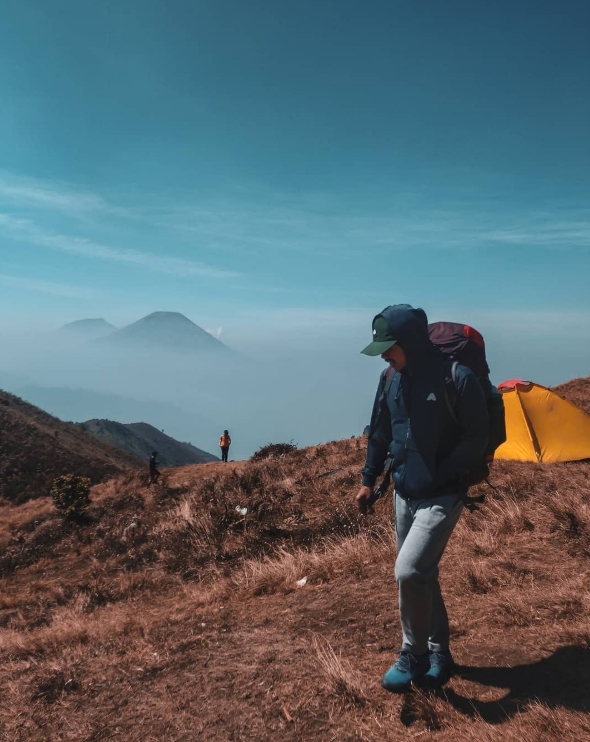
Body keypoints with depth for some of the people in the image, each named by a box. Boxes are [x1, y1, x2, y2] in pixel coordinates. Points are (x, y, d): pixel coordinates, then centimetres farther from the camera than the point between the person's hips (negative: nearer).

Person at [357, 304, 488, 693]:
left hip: (441, 498, -6)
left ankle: (413, 657, 11)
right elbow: (380, 431, 13)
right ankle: (439, 654, 36)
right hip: (404, 495, 7)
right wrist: (369, 479, 12)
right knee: (422, 577, 15)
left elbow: (477, 438, -14)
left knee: (409, 572, -15)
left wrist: (438, 476, -17)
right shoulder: (391, 378, 2)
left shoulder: (458, 378, -17)